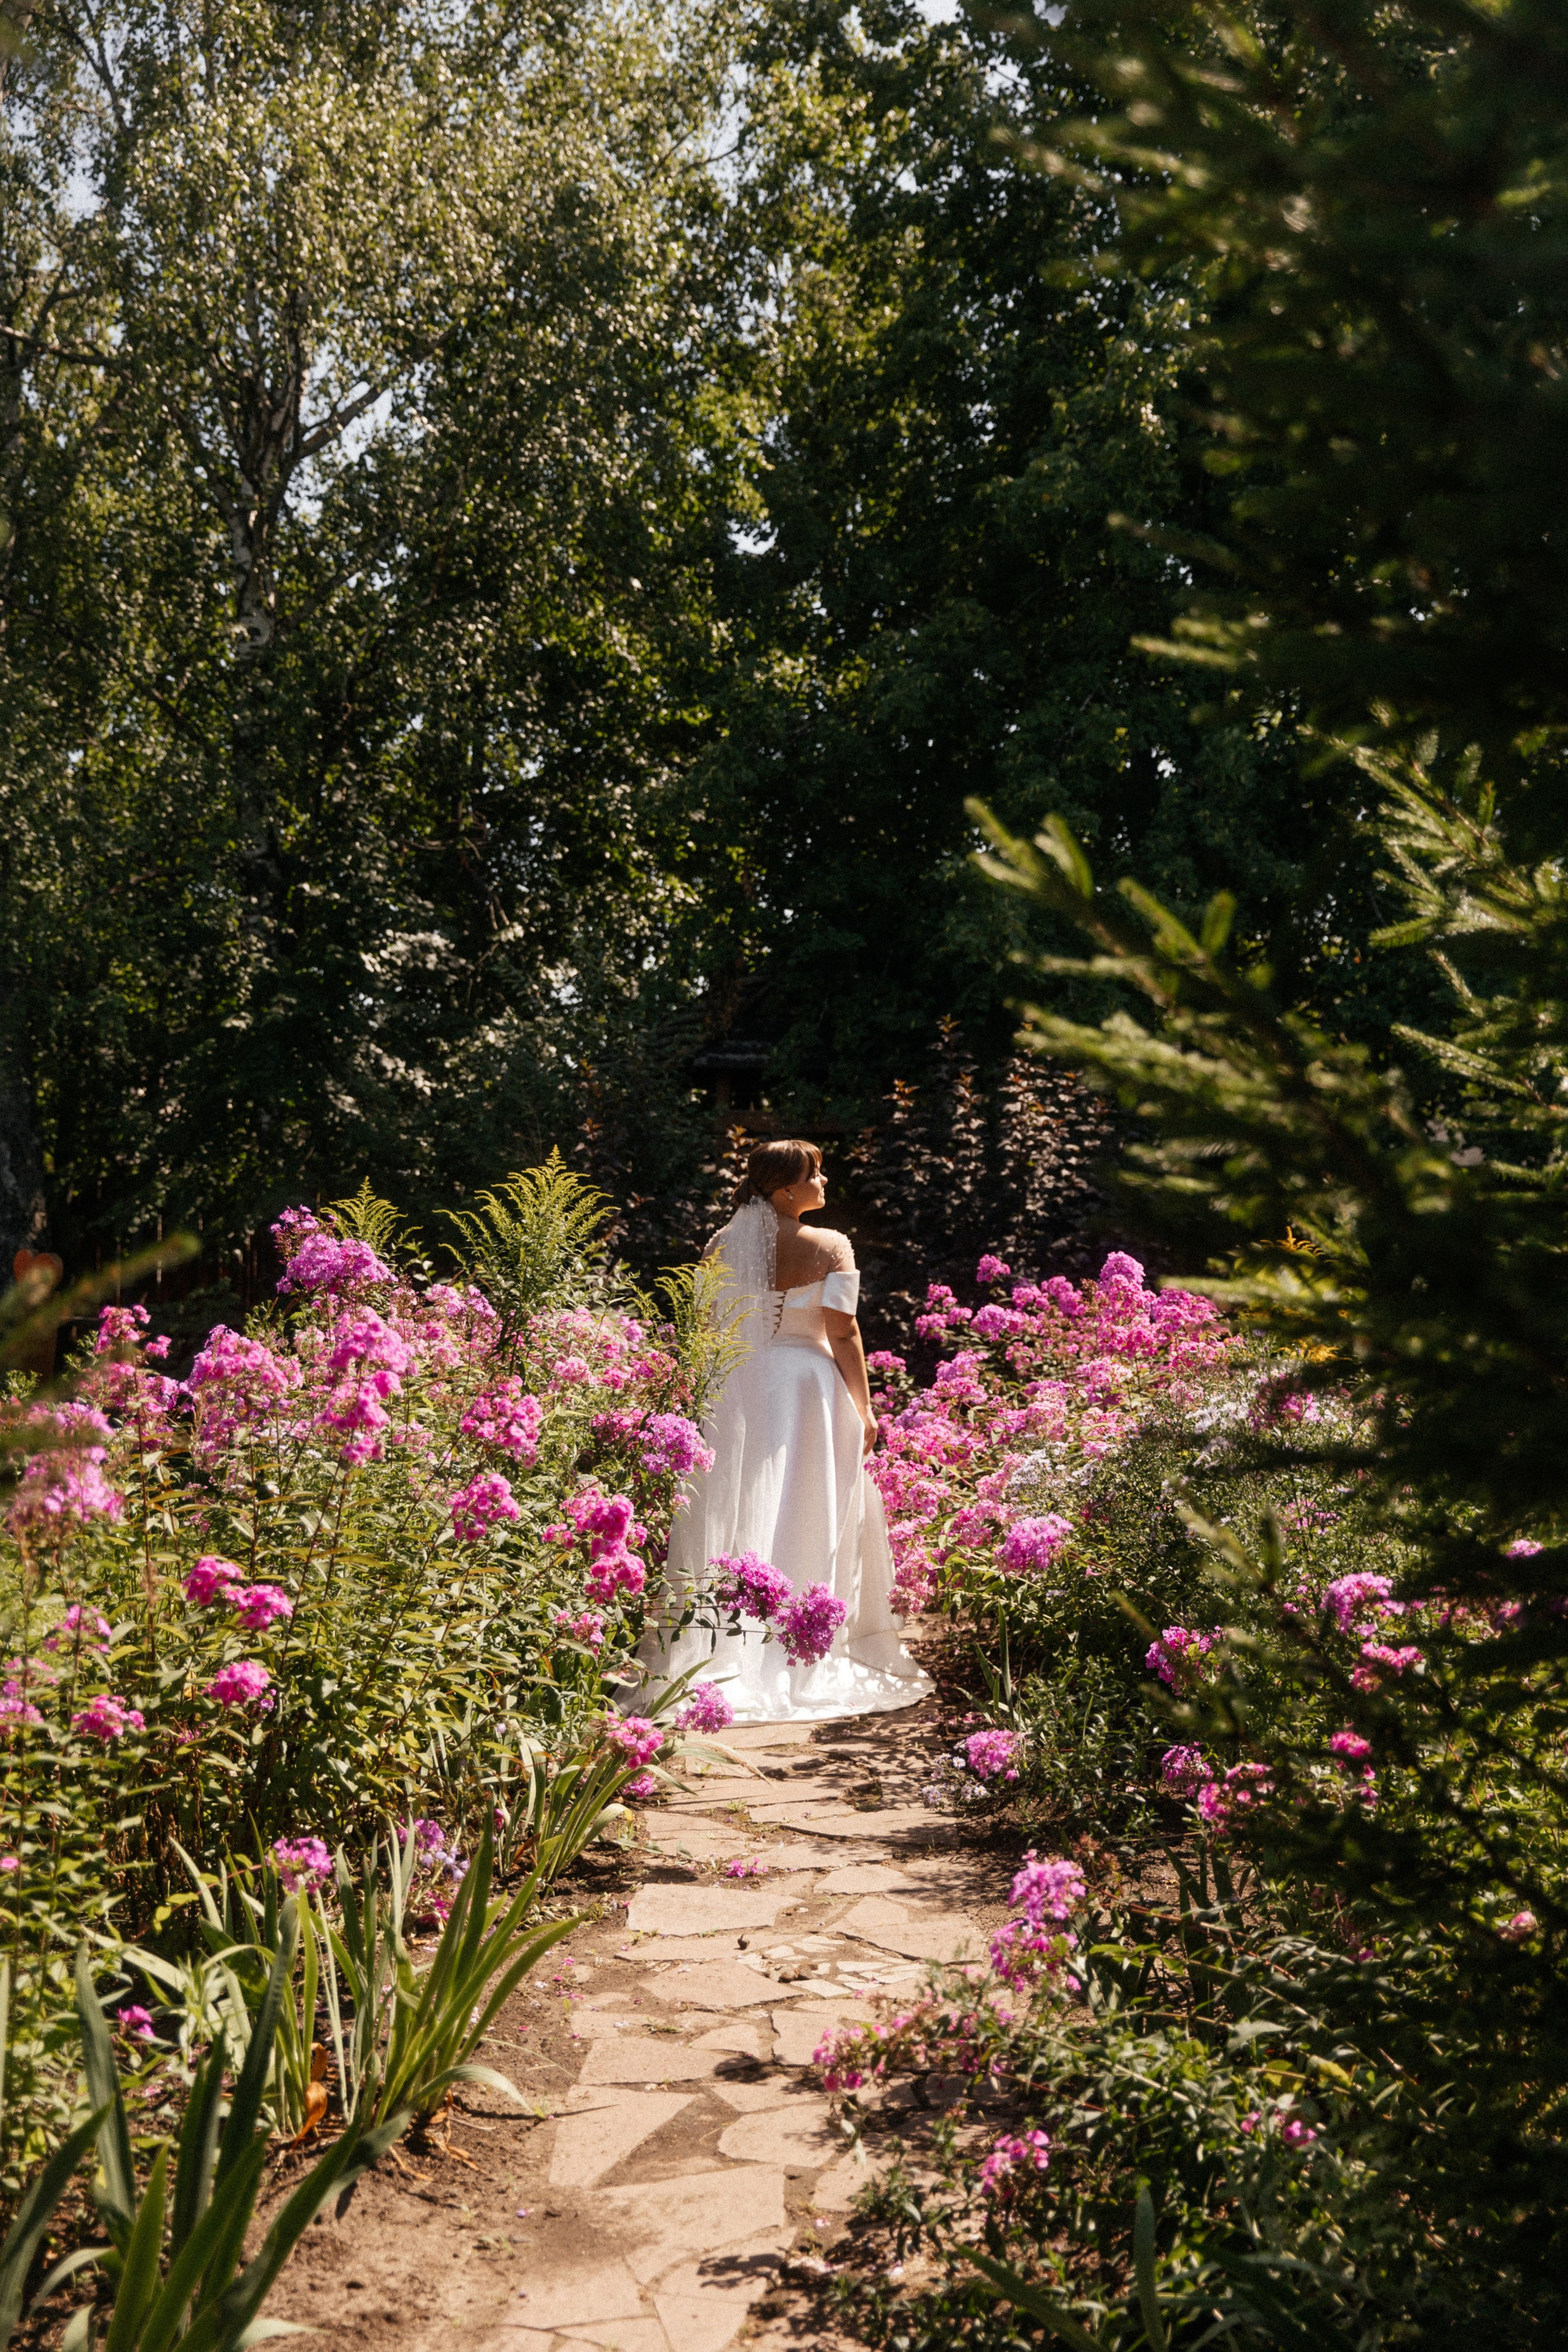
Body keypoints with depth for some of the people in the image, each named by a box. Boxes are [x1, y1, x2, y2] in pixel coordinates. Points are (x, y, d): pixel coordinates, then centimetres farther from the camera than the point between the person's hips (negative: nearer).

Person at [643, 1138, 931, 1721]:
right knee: (808, 1517, 5)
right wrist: (864, 1410, -2)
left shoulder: (721, 1248, 3)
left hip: (737, 1392, 3)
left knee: (736, 1514, 9)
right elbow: (843, 1334, -9)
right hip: (810, 1388, -3)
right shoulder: (829, 1247, -7)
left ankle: (719, 1651, 10)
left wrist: (705, 1400, 12)